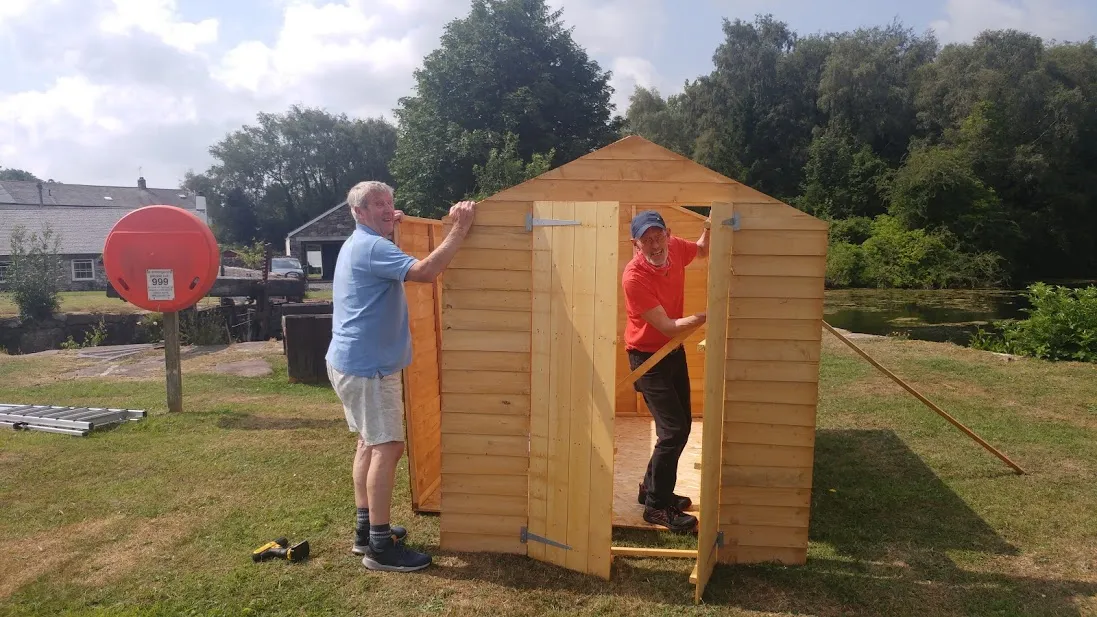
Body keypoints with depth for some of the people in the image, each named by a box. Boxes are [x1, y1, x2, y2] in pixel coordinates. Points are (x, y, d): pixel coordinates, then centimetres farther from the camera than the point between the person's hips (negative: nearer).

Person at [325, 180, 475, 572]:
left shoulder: (359, 244, 17)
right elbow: (425, 271, -33)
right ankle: (381, 547, -5)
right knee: (387, 447, -10)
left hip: (355, 361, 11)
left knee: (370, 443, 16)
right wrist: (459, 228, -27)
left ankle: (365, 530, 24)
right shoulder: (372, 247, -18)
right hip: (367, 365, -11)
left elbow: (395, 266, 40)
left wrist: (390, 227, 30)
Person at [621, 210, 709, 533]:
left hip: (675, 350, 8)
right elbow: (667, 327, -25)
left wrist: (709, 229, -1)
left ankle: (652, 487, 32)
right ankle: (656, 506, 5)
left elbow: (702, 250, 16)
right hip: (648, 357, -8)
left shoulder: (675, 248, -9)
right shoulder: (634, 277, -29)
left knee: (682, 424, 15)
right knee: (674, 429, -11)